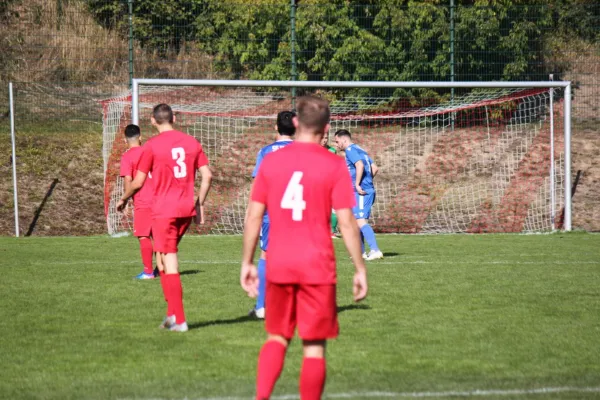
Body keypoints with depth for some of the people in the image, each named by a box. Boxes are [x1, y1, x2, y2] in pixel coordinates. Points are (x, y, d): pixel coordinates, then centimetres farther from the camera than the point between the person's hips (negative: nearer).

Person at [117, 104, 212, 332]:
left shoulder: (152, 146, -7)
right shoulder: (191, 142, 7)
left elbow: (138, 182, -5)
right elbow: (207, 176, 5)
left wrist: (123, 200, 13)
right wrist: (199, 203, 16)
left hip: (164, 210, -5)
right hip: (187, 209, 5)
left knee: (169, 263, -2)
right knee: (164, 258, 19)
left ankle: (179, 320, -4)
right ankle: (172, 312, 12)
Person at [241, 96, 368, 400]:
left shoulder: (271, 161, 3)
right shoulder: (334, 166, -5)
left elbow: (254, 216, 4)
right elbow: (346, 222, -8)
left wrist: (247, 263, 12)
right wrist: (360, 269, -1)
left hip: (278, 266, 3)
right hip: (318, 267, -3)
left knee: (277, 337, 17)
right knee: (314, 346, 4)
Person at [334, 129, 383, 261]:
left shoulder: (350, 150, -7)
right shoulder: (360, 150, 21)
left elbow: (359, 165, -23)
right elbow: (375, 169, 20)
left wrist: (357, 184, -20)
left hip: (361, 192, -10)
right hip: (368, 190, 10)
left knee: (360, 221, -15)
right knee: (356, 221, 15)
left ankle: (375, 250, -24)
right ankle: (361, 252, 18)